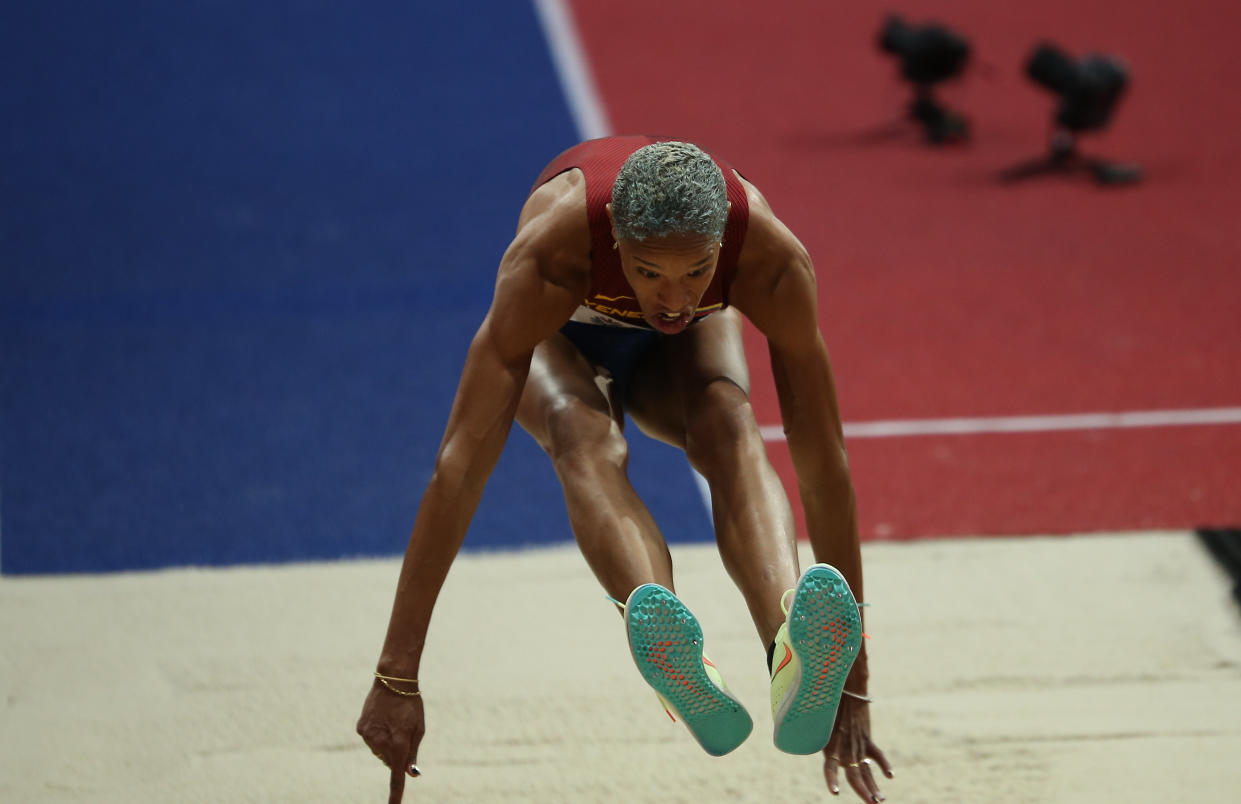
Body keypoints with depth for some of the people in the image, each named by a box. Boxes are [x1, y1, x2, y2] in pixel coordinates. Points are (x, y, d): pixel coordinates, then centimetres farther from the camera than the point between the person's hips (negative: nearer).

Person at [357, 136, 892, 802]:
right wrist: (396, 678, -44)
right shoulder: (548, 254, -43)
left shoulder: (772, 259, -39)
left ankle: (796, 667, -61)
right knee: (584, 435, -37)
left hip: (686, 347, 1)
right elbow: (459, 465, -43)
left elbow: (823, 462, -33)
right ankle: (685, 679, -64)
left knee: (729, 424, -36)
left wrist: (853, 688, -33)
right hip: (565, 337, -1)